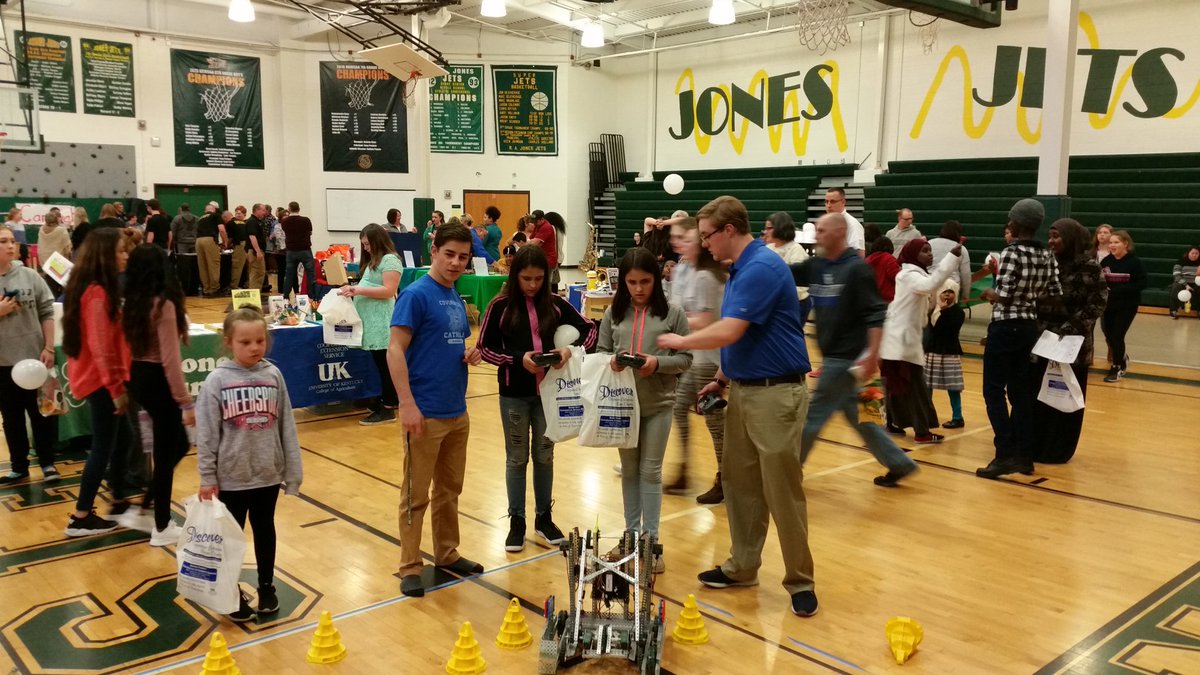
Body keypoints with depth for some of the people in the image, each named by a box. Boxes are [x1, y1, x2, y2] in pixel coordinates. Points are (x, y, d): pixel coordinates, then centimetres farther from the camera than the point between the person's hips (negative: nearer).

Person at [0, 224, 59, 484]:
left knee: (42, 413, 8)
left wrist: (49, 348, -6)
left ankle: (47, 463, 21)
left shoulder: (30, 277, -4)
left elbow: (47, 313, -2)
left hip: (34, 356, -1)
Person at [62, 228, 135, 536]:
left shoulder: (93, 288, 12)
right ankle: (81, 518, 6)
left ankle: (119, 501, 29)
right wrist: (116, 388, -22)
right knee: (103, 446, -2)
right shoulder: (97, 293, -20)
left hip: (97, 377, 10)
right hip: (100, 379, -10)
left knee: (122, 436, 18)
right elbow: (100, 347, -24)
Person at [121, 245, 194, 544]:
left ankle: (145, 509, 25)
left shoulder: (133, 303, 5)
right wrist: (186, 402, -19)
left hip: (138, 379, 9)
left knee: (179, 445, 21)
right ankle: (162, 527, 17)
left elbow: (130, 344, 9)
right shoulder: (164, 304, -18)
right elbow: (170, 359, -22)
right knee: (166, 454, 5)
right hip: (157, 381, -9)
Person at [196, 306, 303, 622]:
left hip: (268, 474, 2)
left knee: (265, 530, 18)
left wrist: (293, 471, 1)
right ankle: (233, 593, 32)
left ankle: (266, 586, 36)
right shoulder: (217, 380, -11)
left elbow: (286, 426, 0)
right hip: (231, 477, -2)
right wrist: (207, 478, -8)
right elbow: (206, 434, -8)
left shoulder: (274, 375, -4)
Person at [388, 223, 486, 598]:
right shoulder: (416, 294, -12)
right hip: (425, 413, -7)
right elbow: (395, 350, -16)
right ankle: (410, 567, 14)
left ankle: (447, 554, 31)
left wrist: (470, 353, -1)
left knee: (450, 489, 17)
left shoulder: (456, 298, 11)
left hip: (457, 412, 8)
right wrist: (408, 404, -21)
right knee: (416, 494, 3)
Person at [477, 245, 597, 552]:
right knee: (517, 458, 10)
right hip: (514, 394, -2)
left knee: (544, 456, 14)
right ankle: (517, 521, 23)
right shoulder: (501, 305, -8)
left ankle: (544, 517, 29)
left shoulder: (555, 304, -2)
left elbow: (589, 329, 4)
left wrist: (571, 349, -15)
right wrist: (518, 359, -20)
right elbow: (485, 348, -6)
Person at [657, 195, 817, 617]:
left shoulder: (762, 268, -19)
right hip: (742, 391, 10)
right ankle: (742, 566, 27)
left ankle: (800, 581, 12)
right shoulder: (740, 270, 12)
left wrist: (681, 341, -10)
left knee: (783, 491, -1)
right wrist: (723, 378, 15)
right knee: (739, 483, 15)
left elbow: (728, 332, -26)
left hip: (775, 394, -10)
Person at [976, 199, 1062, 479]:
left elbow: (1003, 296, -20)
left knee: (994, 391, -1)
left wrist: (988, 293, 0)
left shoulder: (1011, 252, -15)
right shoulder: (1047, 256, 6)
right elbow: (1055, 295, 6)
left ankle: (1005, 455, -5)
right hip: (1029, 327, 7)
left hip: (1005, 328, -7)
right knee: (1021, 392, 13)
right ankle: (1024, 455, 16)